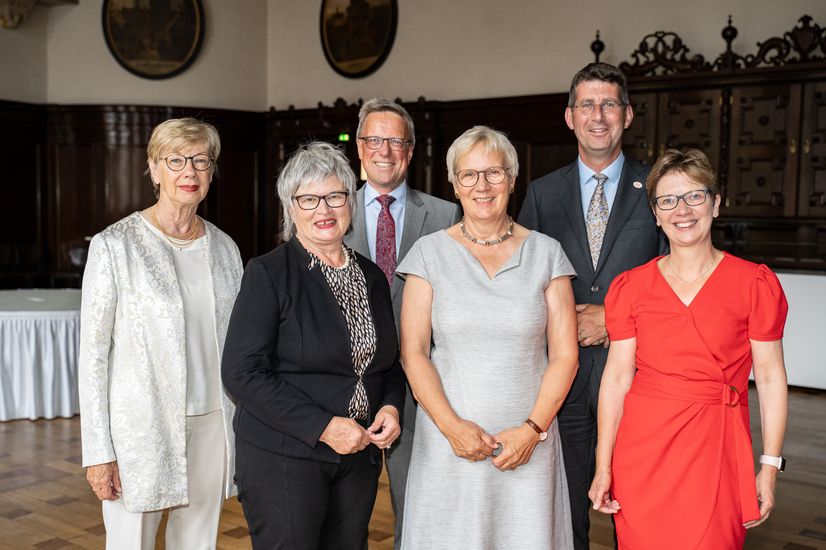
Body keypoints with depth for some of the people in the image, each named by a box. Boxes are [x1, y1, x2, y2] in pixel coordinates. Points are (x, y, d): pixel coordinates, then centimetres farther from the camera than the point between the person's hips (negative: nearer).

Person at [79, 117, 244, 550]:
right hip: (142, 428, -4)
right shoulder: (115, 245, -7)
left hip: (212, 426, 4)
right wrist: (98, 451, -10)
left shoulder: (224, 248, 6)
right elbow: (93, 352, -7)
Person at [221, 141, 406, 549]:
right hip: (283, 459, -5)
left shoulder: (372, 277, 8)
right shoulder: (268, 273, -9)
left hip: (359, 457, 5)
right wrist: (322, 426, -19)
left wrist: (390, 406, -3)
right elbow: (241, 373, -16)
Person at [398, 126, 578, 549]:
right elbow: (413, 352, -1)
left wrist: (534, 428, -8)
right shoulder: (430, 252, 2)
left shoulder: (545, 252, 3)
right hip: (449, 439, 0)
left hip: (528, 441, 1)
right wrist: (452, 426, -10)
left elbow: (564, 354, 2)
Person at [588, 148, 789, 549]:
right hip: (642, 449, 2)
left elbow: (770, 378, -1)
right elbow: (616, 378, 1)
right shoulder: (630, 287, 3)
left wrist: (769, 468, -3)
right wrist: (603, 467, -1)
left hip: (717, 451, -1)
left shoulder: (755, 284, -2)